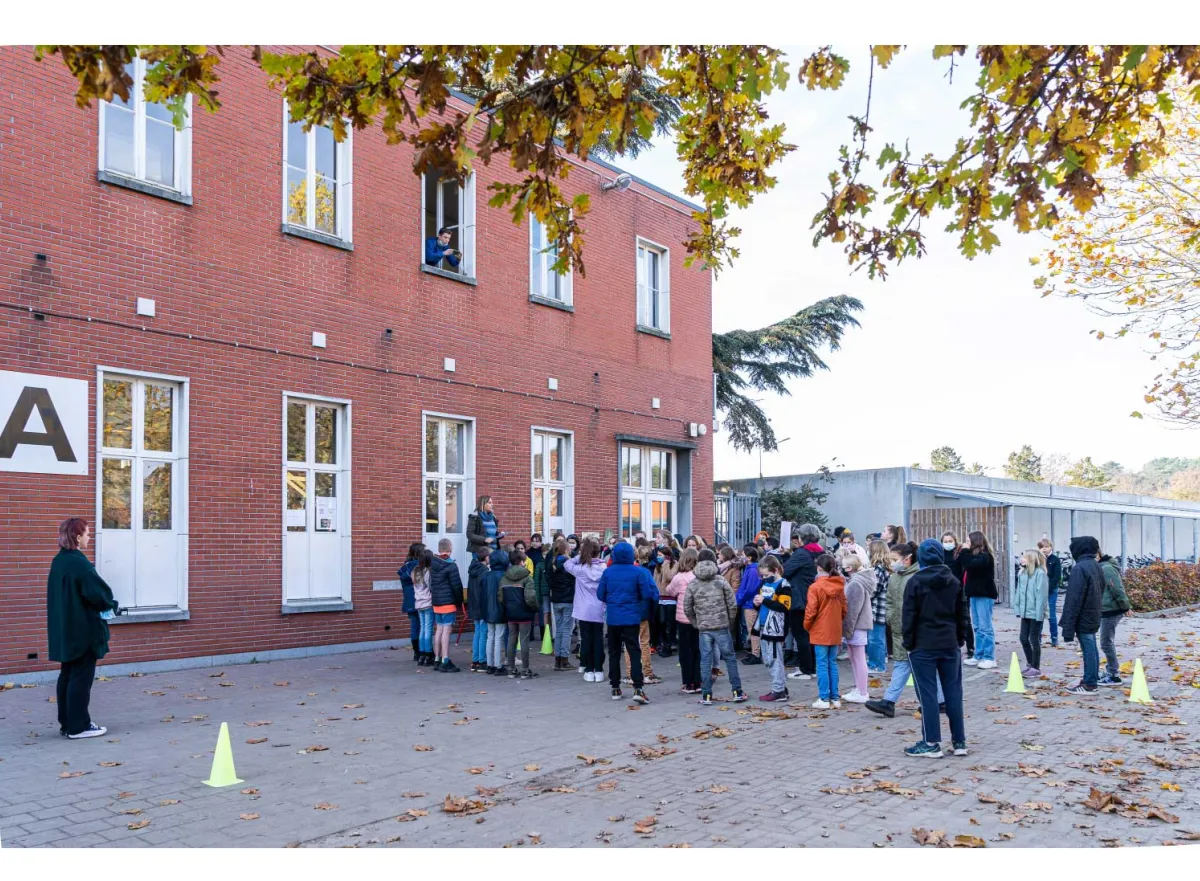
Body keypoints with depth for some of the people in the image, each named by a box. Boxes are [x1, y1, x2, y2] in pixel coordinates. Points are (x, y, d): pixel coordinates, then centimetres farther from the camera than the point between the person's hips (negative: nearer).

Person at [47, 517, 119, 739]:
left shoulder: (59, 561, 9)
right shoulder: (79, 563, -19)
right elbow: (98, 592, -21)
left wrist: (105, 604, 8)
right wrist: (112, 605, 0)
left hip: (65, 629, 9)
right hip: (83, 630, -9)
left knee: (67, 675, 14)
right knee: (82, 677, -2)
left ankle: (67, 723, 21)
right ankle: (78, 726, 3)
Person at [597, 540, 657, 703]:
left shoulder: (608, 572, -2)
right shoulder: (639, 572, -9)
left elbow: (600, 595, 4)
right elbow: (648, 594, -10)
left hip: (613, 618, 2)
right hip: (631, 618, -2)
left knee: (614, 653, 13)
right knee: (634, 652, 0)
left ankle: (615, 688, 19)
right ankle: (637, 688, -11)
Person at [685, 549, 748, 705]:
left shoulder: (692, 584, 1)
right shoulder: (721, 581, -2)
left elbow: (687, 608, 3)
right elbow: (732, 604, -3)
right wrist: (730, 621, 10)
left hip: (703, 629, 1)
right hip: (722, 627, -1)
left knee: (705, 661, 5)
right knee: (730, 658, 9)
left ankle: (706, 695, 6)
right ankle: (737, 692, 12)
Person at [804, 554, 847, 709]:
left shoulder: (815, 587, -14)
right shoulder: (839, 586, 3)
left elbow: (811, 611, -13)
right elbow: (844, 609, 8)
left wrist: (807, 626, 3)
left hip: (820, 632, -5)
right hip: (835, 632, 5)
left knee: (822, 665, 0)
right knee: (832, 664, 12)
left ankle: (824, 699, 1)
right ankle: (835, 698, 14)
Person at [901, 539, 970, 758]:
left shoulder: (915, 582, -9)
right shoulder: (954, 582, 6)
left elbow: (909, 616, -9)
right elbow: (962, 614, 10)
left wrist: (908, 642, 0)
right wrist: (959, 639, 17)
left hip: (923, 646, -4)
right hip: (949, 645, 5)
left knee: (927, 694, -1)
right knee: (953, 692, 9)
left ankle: (931, 743, 0)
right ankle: (959, 741, 14)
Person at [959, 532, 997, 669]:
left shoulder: (985, 556, -12)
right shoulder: (974, 555, 13)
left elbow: (971, 565, -26)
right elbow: (966, 568, 12)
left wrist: (965, 552, -13)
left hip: (984, 595, -8)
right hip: (975, 594, 8)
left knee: (985, 627, -5)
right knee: (978, 627, 11)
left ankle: (989, 658, -1)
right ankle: (979, 656, 16)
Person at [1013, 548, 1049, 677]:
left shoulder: (1040, 573, -15)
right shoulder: (1022, 573, 7)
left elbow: (1041, 595, -17)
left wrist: (1039, 613, -19)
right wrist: (1017, 609, 8)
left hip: (1035, 613, -7)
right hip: (1025, 613, 7)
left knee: (1034, 640, 3)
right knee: (1023, 638, 12)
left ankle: (1036, 668, 16)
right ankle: (1030, 664, 29)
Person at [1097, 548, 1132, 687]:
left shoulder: (1106, 568, -20)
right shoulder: (1102, 567, 11)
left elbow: (1118, 589, -22)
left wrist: (1126, 607, -15)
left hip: (1111, 611, -10)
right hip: (1107, 610, 10)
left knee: (1106, 643, -4)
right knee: (1108, 642, 17)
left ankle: (1114, 675, 3)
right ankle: (1110, 672, 26)